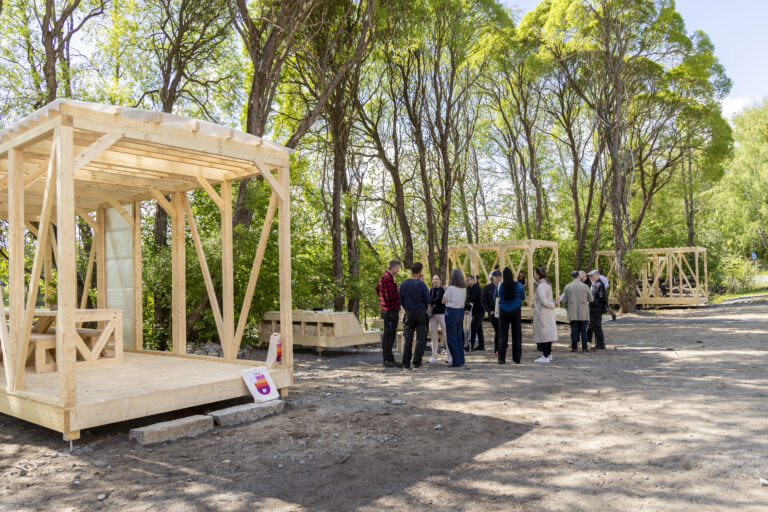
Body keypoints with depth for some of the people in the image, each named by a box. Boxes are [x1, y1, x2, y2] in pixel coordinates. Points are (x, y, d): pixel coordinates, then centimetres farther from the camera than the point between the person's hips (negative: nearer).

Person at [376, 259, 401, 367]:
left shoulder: (383, 277, 16)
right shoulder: (388, 278, -17)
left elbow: (378, 288, 31)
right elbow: (391, 295, -23)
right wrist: (400, 295, -8)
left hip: (386, 309, 11)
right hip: (391, 310, -11)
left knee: (386, 334, 14)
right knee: (390, 334, -8)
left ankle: (387, 358, 21)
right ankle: (388, 360, -5)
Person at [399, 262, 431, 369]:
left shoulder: (404, 284, 0)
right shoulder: (421, 284, -12)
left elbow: (401, 301, 6)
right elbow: (428, 301, -7)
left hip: (409, 314, 3)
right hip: (421, 314, -3)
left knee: (407, 339, 7)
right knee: (420, 339, 3)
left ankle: (406, 364, 7)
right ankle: (416, 363, 0)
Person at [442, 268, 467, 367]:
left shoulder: (451, 288, -14)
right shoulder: (464, 288, 6)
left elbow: (443, 301, -7)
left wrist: (445, 290, 4)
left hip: (451, 312, -7)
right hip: (461, 311, 7)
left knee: (451, 337, 0)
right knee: (459, 336, 16)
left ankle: (456, 361, 1)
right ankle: (461, 360, 21)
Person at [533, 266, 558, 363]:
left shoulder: (541, 286, -18)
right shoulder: (547, 284, 12)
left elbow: (543, 301, -22)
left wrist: (552, 304, -6)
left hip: (542, 312, -10)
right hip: (549, 313, 10)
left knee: (543, 333, -5)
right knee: (548, 332, 13)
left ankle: (545, 356, -3)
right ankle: (549, 355, 20)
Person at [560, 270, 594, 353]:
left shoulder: (567, 287, 0)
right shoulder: (585, 286, -3)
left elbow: (563, 301, 3)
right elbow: (591, 299, 6)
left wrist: (567, 308, 21)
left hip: (572, 313, 0)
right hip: (583, 313, 0)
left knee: (574, 331, 4)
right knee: (583, 330, 5)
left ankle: (574, 347, 4)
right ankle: (584, 347, 6)